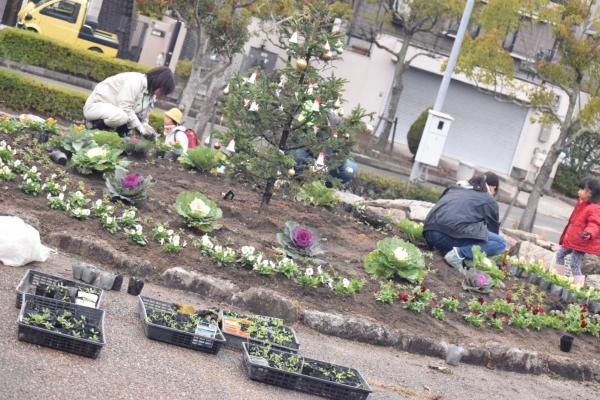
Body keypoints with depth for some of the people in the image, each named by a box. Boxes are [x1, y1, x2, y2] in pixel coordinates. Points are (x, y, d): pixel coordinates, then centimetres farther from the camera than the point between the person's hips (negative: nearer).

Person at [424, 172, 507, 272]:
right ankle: (460, 252, -13)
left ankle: (446, 249, 6)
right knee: (501, 243, 4)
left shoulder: (455, 188, 31)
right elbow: (493, 229, 23)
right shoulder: (489, 201, 16)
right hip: (455, 233, -7)